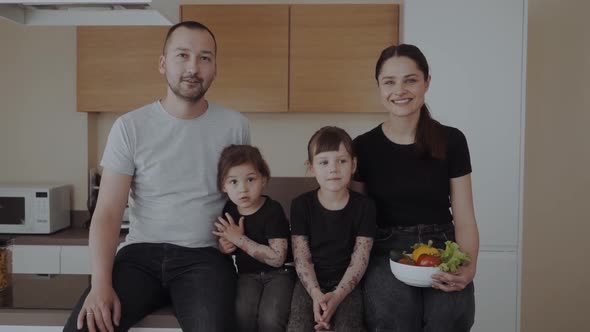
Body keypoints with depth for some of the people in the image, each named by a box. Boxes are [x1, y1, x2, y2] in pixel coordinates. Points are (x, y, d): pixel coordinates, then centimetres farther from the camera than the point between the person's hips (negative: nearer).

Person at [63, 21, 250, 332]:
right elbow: (107, 213, -4)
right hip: (142, 252, 1)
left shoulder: (235, 125, 2)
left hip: (205, 256, 0)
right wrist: (101, 283, -17)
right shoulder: (130, 126, -1)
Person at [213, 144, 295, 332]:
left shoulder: (272, 210, -16)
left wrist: (240, 239, -21)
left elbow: (278, 258, -22)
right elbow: (219, 240, 21)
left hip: (278, 272, -4)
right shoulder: (227, 210, 0)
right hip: (247, 273, 4)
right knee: (242, 314, -25)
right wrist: (224, 246, -5)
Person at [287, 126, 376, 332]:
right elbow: (301, 258, -5)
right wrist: (316, 294, -19)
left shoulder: (364, 206, -3)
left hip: (346, 283, 0)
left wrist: (337, 296, -18)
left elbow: (360, 259, -6)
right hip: (310, 283, 1)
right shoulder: (301, 205, -2)